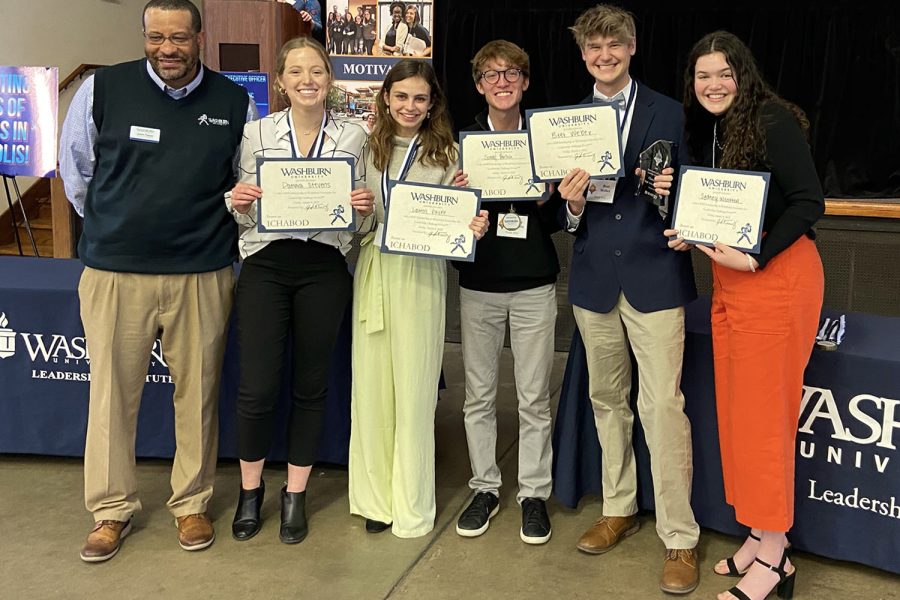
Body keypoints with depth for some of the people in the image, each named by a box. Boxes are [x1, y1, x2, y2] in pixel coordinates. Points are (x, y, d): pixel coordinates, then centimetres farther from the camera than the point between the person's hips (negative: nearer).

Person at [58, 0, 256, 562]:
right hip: (115, 269, 0)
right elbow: (76, 168, 12)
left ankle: (193, 504, 25)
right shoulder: (103, 89, -1)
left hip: (203, 273, 1)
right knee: (113, 391, 6)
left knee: (198, 390, 7)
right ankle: (112, 509, 23)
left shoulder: (235, 103, 2)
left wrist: (222, 221, 10)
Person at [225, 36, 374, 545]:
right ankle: (251, 488, 23)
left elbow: (361, 219, 10)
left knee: (311, 384, 8)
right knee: (257, 387, -2)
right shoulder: (257, 132, 4)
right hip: (266, 264, 0)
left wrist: (367, 208, -12)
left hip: (325, 269, 1)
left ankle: (296, 495, 25)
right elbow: (246, 217, 7)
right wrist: (238, 203, -14)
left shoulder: (354, 137, 4)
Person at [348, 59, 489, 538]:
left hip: (421, 276, -3)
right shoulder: (368, 148, 7)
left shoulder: (447, 154, 1)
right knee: (370, 384, 7)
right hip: (372, 269, 3)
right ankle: (377, 498, 23)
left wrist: (474, 227, -17)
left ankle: (411, 507, 16)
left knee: (413, 390, 2)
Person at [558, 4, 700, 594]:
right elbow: (565, 215, 8)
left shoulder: (669, 113, 2)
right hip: (594, 279, 4)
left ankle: (679, 537, 6)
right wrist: (572, 204, -13)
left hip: (654, 275, -3)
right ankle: (620, 508, 32)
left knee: (662, 404, -7)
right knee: (607, 400, 14)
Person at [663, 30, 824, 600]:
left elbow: (809, 203, -16)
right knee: (736, 409, 11)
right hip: (728, 277, 8)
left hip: (776, 275, -8)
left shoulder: (773, 121, -12)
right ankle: (761, 534, 25)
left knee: (764, 412, -2)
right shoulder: (705, 130, 11)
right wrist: (693, 234, -1)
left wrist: (755, 259, -21)